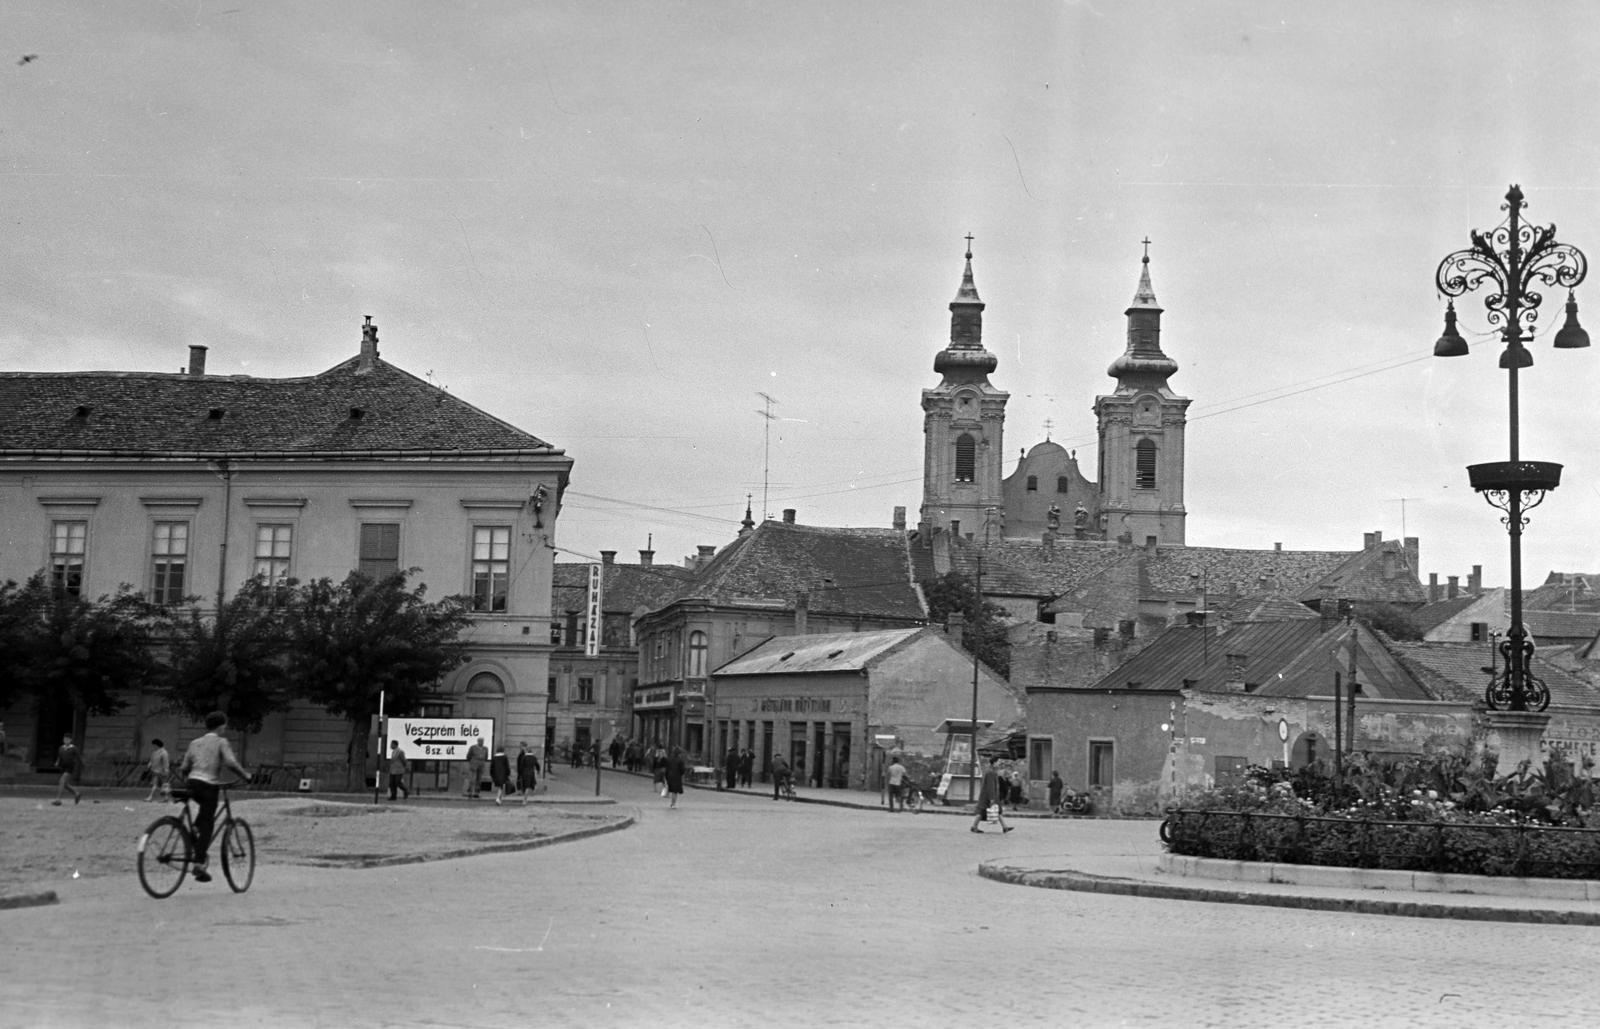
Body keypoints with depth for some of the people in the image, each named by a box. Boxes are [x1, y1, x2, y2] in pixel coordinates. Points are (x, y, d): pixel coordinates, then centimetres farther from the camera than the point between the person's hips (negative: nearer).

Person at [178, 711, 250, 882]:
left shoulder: (195, 743, 18)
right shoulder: (221, 742, 3)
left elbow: (183, 769, 15)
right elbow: (231, 763, -13)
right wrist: (245, 775, 0)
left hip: (192, 784, 5)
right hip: (209, 785, -5)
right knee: (206, 825, -4)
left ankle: (194, 829, 10)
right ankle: (199, 863, -14)